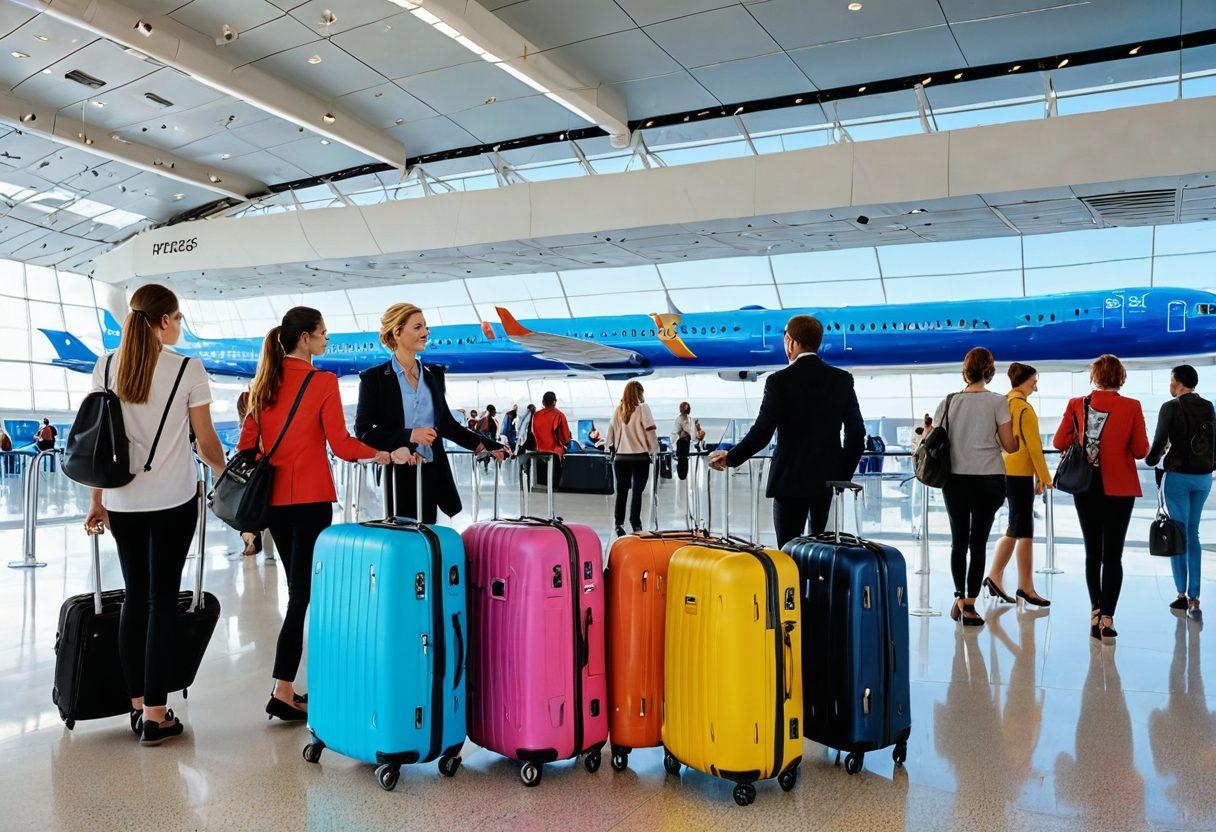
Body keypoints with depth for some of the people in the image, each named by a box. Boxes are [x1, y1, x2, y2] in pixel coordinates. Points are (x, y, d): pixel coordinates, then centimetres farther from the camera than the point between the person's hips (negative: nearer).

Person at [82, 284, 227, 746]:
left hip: (122, 501, 4)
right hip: (173, 501, -4)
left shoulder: (106, 365, 4)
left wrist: (97, 500, 13)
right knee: (162, 598, 1)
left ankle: (137, 705, 20)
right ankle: (155, 715, 6)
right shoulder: (188, 369, -8)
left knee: (134, 596, 12)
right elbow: (206, 443, -3)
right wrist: (227, 474, 16)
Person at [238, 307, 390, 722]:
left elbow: (247, 439, 10)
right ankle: (283, 692, -2)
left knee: (298, 588, 16)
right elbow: (341, 444, -12)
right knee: (303, 593, -2)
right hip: (310, 497, -7)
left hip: (272, 496, 7)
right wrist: (383, 454, -3)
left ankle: (288, 687, 23)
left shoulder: (264, 380, 8)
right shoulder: (323, 381, -10)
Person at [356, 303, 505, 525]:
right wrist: (409, 436, -17)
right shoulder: (373, 378, -2)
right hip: (397, 475, -4)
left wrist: (484, 445, 8)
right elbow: (363, 432, -6)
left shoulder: (433, 374, 12)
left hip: (432, 473, 4)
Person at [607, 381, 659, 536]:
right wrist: (654, 450, 2)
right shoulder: (642, 408, -5)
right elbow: (650, 430, -7)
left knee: (621, 492, 9)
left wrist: (612, 447, 19)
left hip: (620, 457, 3)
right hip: (640, 456, -3)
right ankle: (635, 525, 1)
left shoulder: (618, 410, 6)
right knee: (637, 492, 2)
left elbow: (611, 432, 8)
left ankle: (619, 525, 11)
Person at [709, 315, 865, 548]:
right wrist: (844, 474, 15)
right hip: (828, 478, 4)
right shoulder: (842, 380, 2)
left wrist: (729, 458, 2)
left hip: (791, 479, -4)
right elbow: (857, 432, 4)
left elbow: (761, 434, -13)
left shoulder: (779, 381, -11)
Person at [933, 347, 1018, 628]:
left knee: (958, 540, 13)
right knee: (978, 541, 3)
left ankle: (959, 598, 14)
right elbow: (1009, 446, -4)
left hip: (954, 478, 2)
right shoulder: (997, 401, -4)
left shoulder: (948, 402, 3)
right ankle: (969, 605, 5)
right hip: (988, 480, -2)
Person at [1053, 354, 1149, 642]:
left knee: (1093, 552, 15)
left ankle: (1095, 612, 21)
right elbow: (1141, 451, -7)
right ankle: (1107, 618, -2)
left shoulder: (1076, 405, -5)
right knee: (1113, 555, 2)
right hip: (1119, 488, -2)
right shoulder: (1131, 407, -9)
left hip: (1086, 488, 2)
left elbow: (1059, 441, -3)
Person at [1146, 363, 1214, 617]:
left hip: (1179, 475, -5)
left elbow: (1159, 441, -15)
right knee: (1193, 534, 12)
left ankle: (1182, 595, 6)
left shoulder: (1171, 408, -12)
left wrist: (1151, 460, 4)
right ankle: (1194, 597, 7)